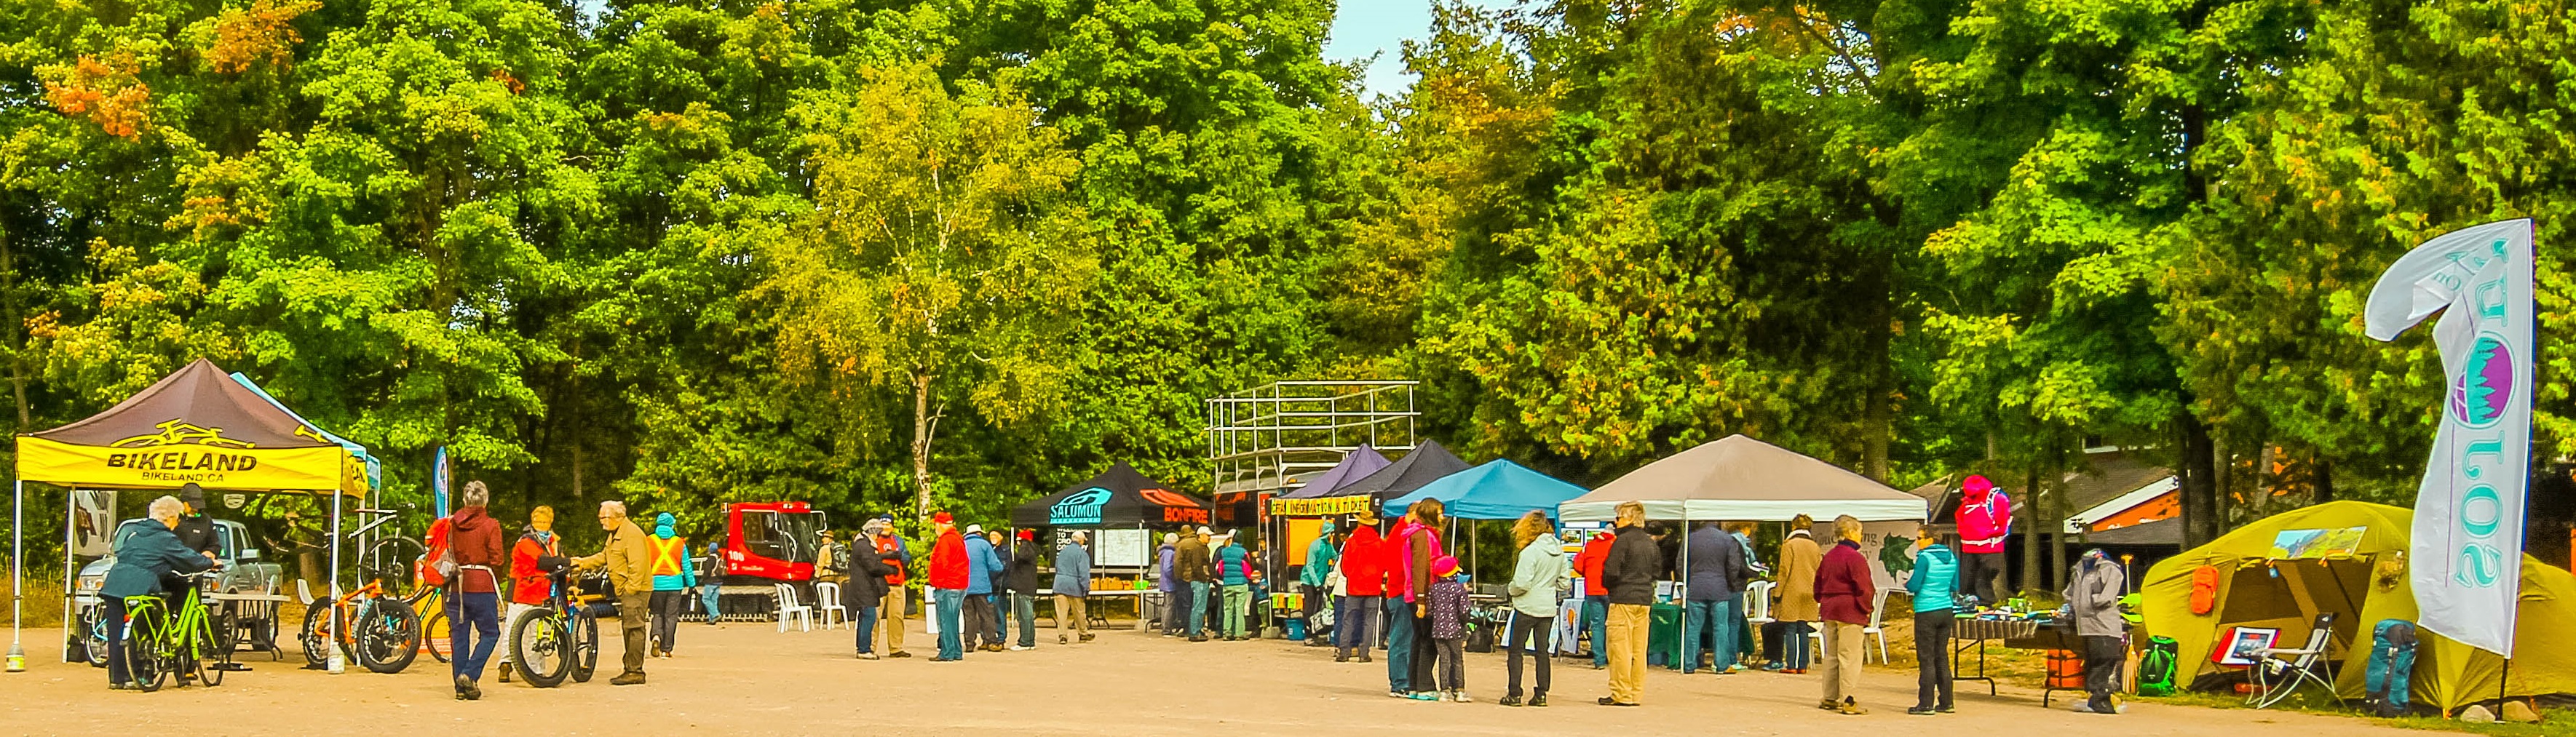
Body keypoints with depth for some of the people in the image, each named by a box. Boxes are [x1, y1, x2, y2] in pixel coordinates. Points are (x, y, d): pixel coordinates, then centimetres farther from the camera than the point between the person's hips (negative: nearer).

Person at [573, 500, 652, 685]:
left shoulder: (632, 534, -17)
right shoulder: (614, 534, 17)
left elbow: (637, 565, -22)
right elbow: (603, 557, 25)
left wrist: (632, 588, -23)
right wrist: (582, 562, 15)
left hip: (635, 591, -11)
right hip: (624, 591, 11)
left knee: (634, 629, -11)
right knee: (628, 630, 13)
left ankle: (635, 672, -11)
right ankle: (630, 670, 18)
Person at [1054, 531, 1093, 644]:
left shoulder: (1062, 551, 12)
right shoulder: (1082, 554, -7)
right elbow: (1084, 573, -12)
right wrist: (1086, 588, -10)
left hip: (1060, 584, 4)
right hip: (1074, 586, -4)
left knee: (1061, 611, 1)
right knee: (1079, 612, 9)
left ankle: (1062, 635, -6)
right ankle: (1083, 634, 22)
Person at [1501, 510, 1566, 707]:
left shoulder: (1530, 552, -16)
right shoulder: (1559, 551, 5)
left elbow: (1521, 583, -20)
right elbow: (1564, 582, 10)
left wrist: (1509, 590, -1)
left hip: (1527, 607, -6)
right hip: (1549, 608, 6)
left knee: (1515, 650, 4)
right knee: (1543, 651, 11)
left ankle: (1514, 694, 1)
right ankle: (1541, 694, 9)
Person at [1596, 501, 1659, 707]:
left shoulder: (1623, 541, -11)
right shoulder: (1650, 543, 12)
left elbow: (1611, 571, -14)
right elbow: (1657, 570, 18)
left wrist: (1607, 585, 5)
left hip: (1624, 599, -7)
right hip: (1645, 600, 7)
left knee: (1620, 648, -3)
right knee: (1639, 649, 9)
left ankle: (1621, 694, -4)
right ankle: (1636, 694, 11)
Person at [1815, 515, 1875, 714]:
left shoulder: (1828, 557, 12)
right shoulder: (1855, 558, -14)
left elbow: (1818, 584, 17)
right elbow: (1864, 588, -15)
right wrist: (1866, 608, -3)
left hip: (1829, 611, 8)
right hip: (1850, 612, -8)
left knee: (1831, 655, 14)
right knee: (1850, 657, -6)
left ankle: (1830, 698, 19)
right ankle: (1849, 701, -7)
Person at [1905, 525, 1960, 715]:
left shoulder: (1925, 558, -13)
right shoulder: (1952, 558, 8)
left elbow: (1914, 586, -15)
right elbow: (1955, 588, 14)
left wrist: (1907, 583, 6)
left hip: (1927, 612, -7)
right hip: (1947, 610, 7)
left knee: (1926, 659, -3)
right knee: (1942, 657, 13)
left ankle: (1926, 704, -3)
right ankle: (1946, 703, 13)